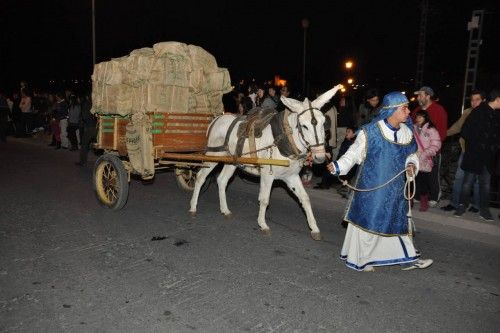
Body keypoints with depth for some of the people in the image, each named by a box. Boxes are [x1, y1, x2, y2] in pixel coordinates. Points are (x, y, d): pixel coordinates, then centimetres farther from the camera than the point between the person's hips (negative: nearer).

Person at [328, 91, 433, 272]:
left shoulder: (407, 133, 0)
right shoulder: (370, 132, -17)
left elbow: (410, 155, 14)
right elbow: (354, 154, -11)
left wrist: (412, 164, -6)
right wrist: (338, 166, -24)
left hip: (395, 188, 5)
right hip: (371, 188, -5)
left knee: (398, 220, 15)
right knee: (367, 221, 5)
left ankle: (407, 258, 31)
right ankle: (360, 259, 25)